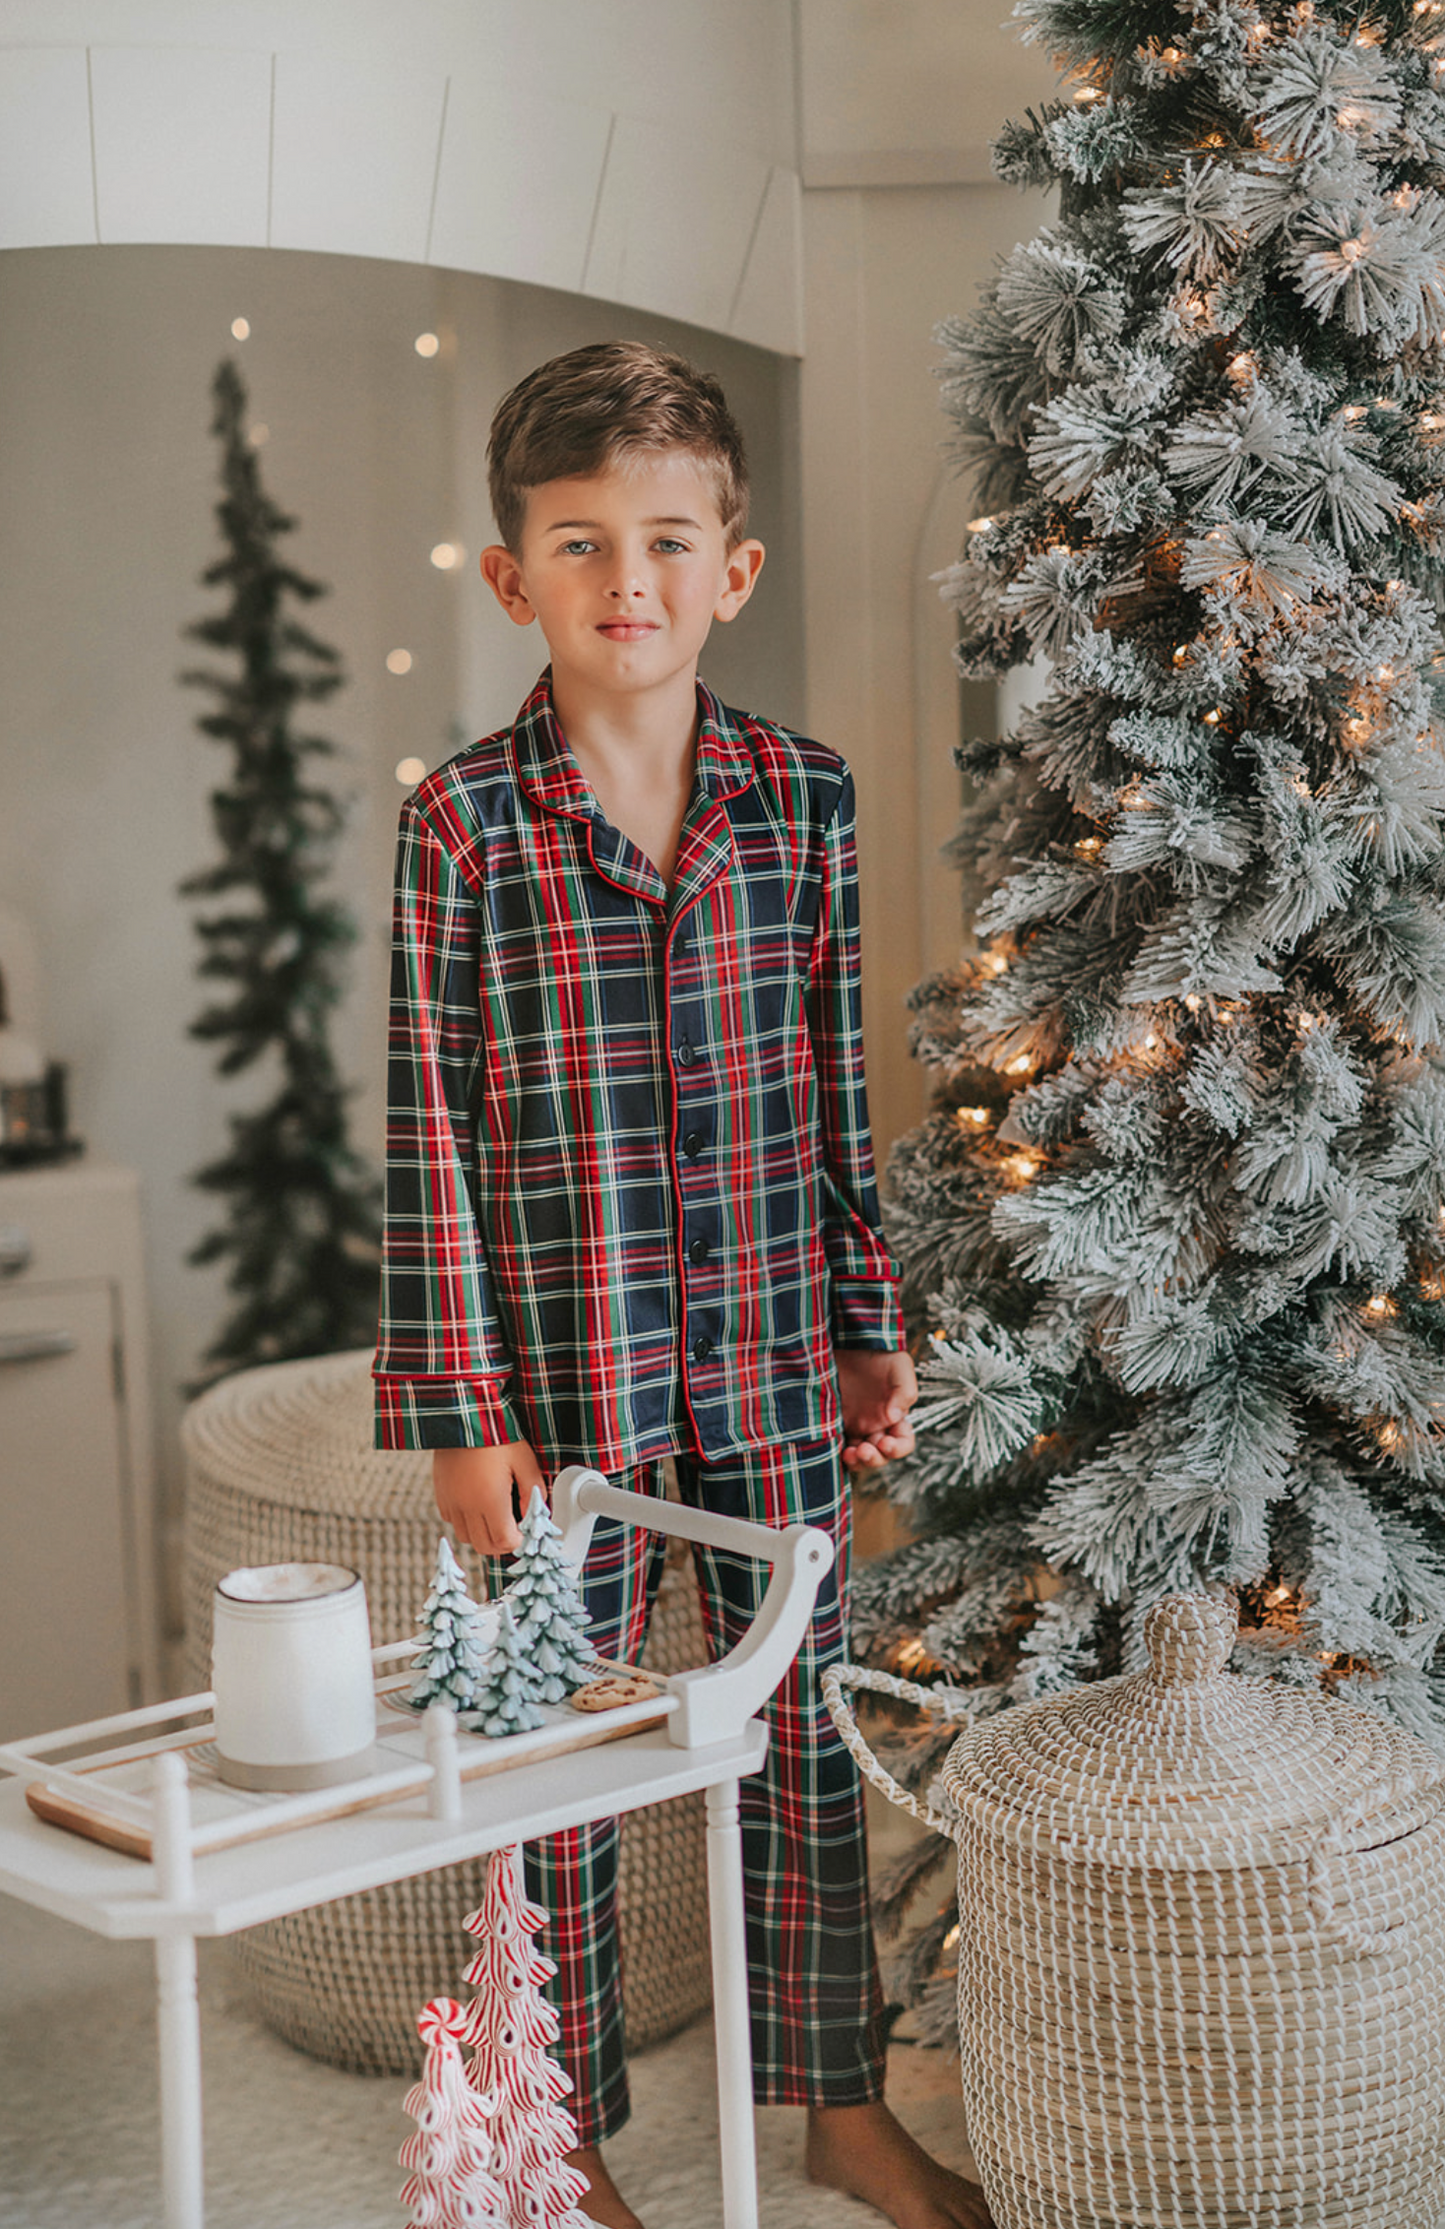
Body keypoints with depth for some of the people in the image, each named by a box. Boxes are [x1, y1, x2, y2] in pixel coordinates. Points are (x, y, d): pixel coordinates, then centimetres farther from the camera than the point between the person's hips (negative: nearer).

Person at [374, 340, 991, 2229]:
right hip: (563, 1367, -3)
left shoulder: (801, 796, 1)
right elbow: (430, 1129, -8)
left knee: (808, 1724, 14)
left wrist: (869, 1328, 10)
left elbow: (839, 1090, 8)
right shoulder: (464, 821, -9)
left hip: (772, 1362, 3)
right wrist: (461, 1408, -9)